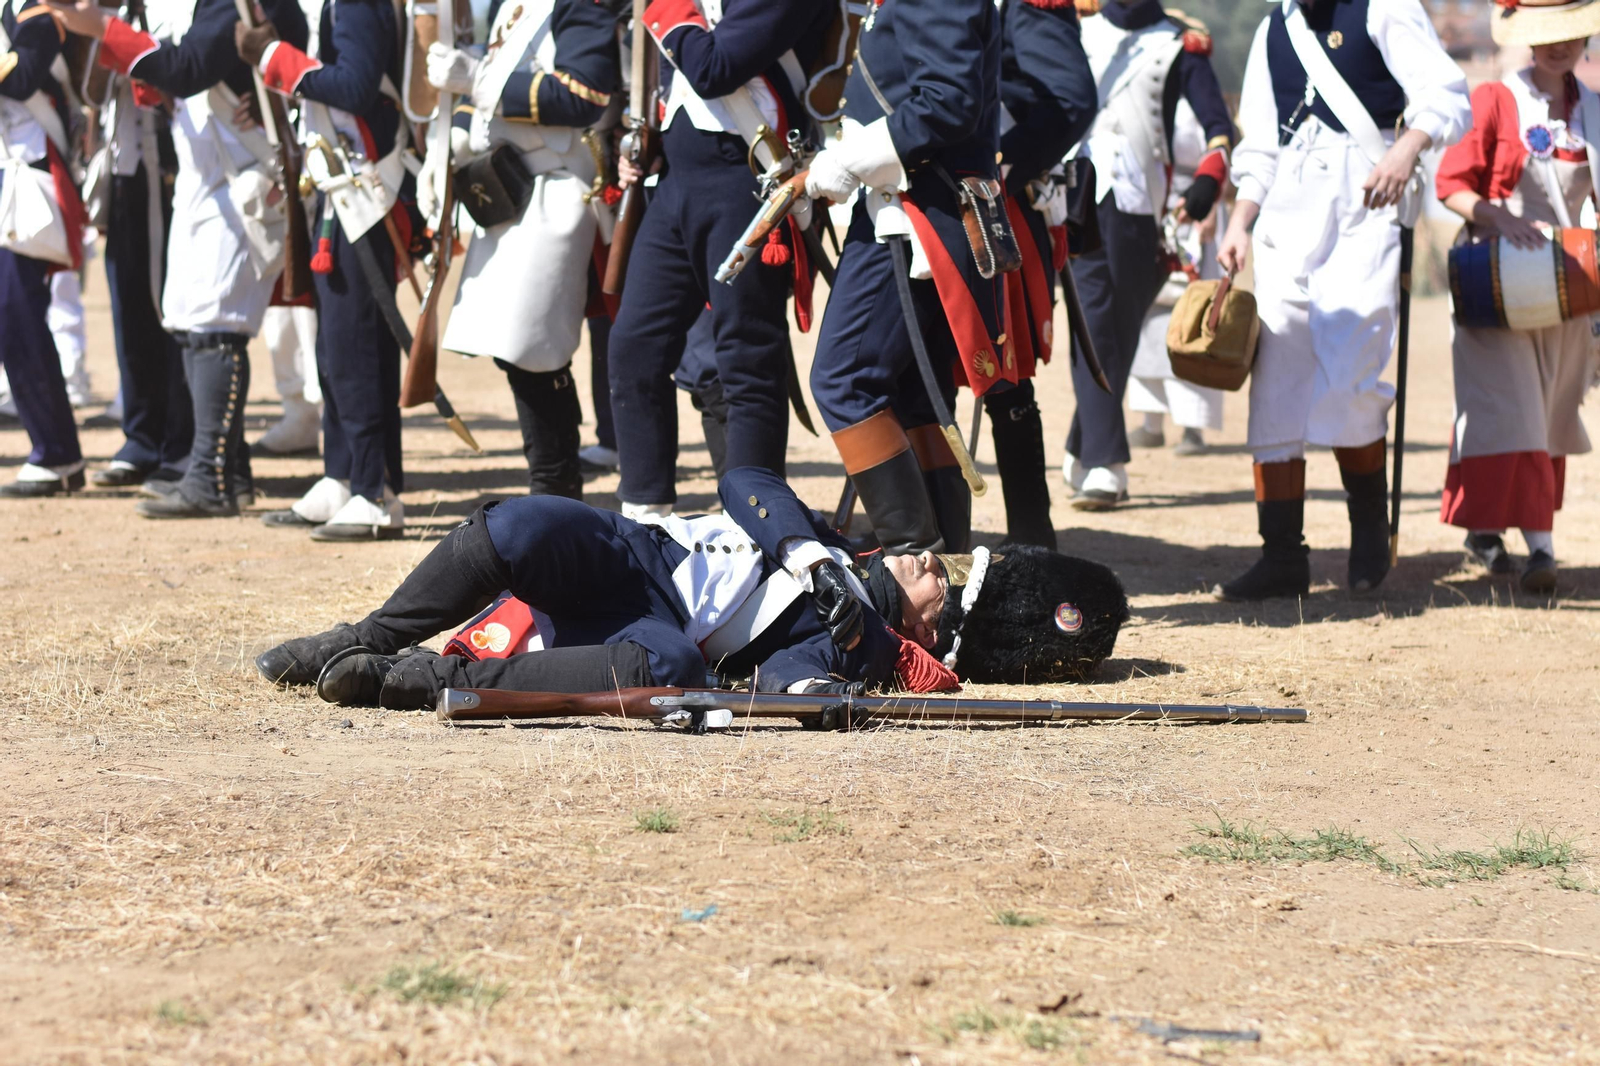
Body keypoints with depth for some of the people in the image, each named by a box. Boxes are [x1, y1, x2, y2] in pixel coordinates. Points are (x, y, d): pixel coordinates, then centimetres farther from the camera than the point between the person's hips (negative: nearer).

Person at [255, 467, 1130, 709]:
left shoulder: (869, 655, 4)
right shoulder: (854, 551, 20)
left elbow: (778, 685, -15)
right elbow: (746, 483, 8)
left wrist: (843, 641, -33)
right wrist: (811, 553, -7)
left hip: (659, 631, -5)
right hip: (631, 556, 5)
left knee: (663, 666, -43)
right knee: (516, 527, -28)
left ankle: (418, 679, -32)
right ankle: (368, 639, -8)